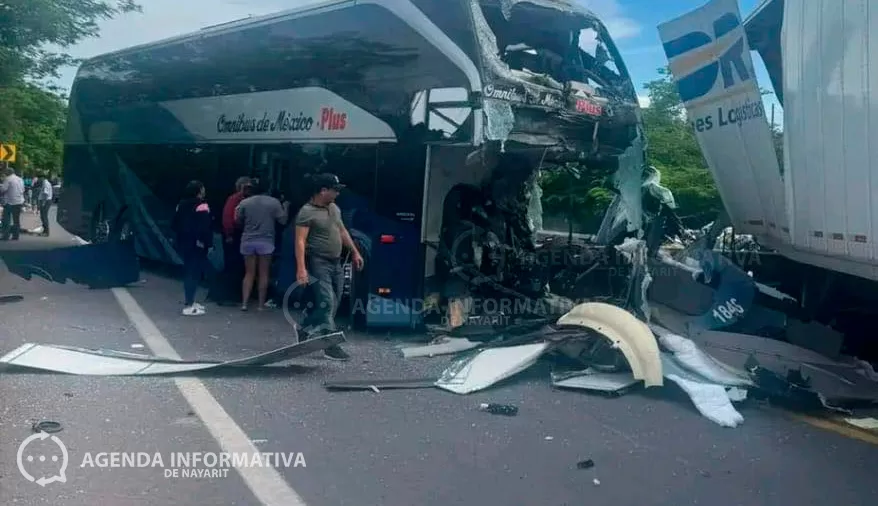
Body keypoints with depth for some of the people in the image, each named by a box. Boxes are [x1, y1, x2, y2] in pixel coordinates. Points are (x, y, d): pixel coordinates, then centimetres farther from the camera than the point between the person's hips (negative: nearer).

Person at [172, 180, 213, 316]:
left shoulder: (181, 205, 12)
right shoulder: (201, 206, -14)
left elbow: (176, 224, 17)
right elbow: (205, 228, -20)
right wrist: (209, 244, -15)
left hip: (184, 243, 9)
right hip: (197, 245, -9)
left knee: (188, 271, 16)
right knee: (195, 272, -6)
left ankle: (190, 301, 24)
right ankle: (189, 306, -8)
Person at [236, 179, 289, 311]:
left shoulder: (244, 203, 1)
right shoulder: (274, 202, -4)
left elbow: (238, 221, 6)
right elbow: (283, 220, -2)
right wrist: (286, 207, 15)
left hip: (248, 241, 2)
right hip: (266, 242, -2)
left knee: (249, 273, 10)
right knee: (264, 274, 6)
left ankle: (244, 303, 5)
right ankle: (261, 304, 8)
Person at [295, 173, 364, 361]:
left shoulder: (334, 208, 12)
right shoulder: (307, 212, -13)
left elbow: (342, 231, 23)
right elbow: (300, 241, -18)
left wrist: (355, 252, 20)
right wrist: (301, 269, -27)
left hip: (336, 263, 8)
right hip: (319, 263, -8)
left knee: (333, 304, 10)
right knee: (327, 303, -11)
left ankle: (305, 332, 26)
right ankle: (331, 346, -6)